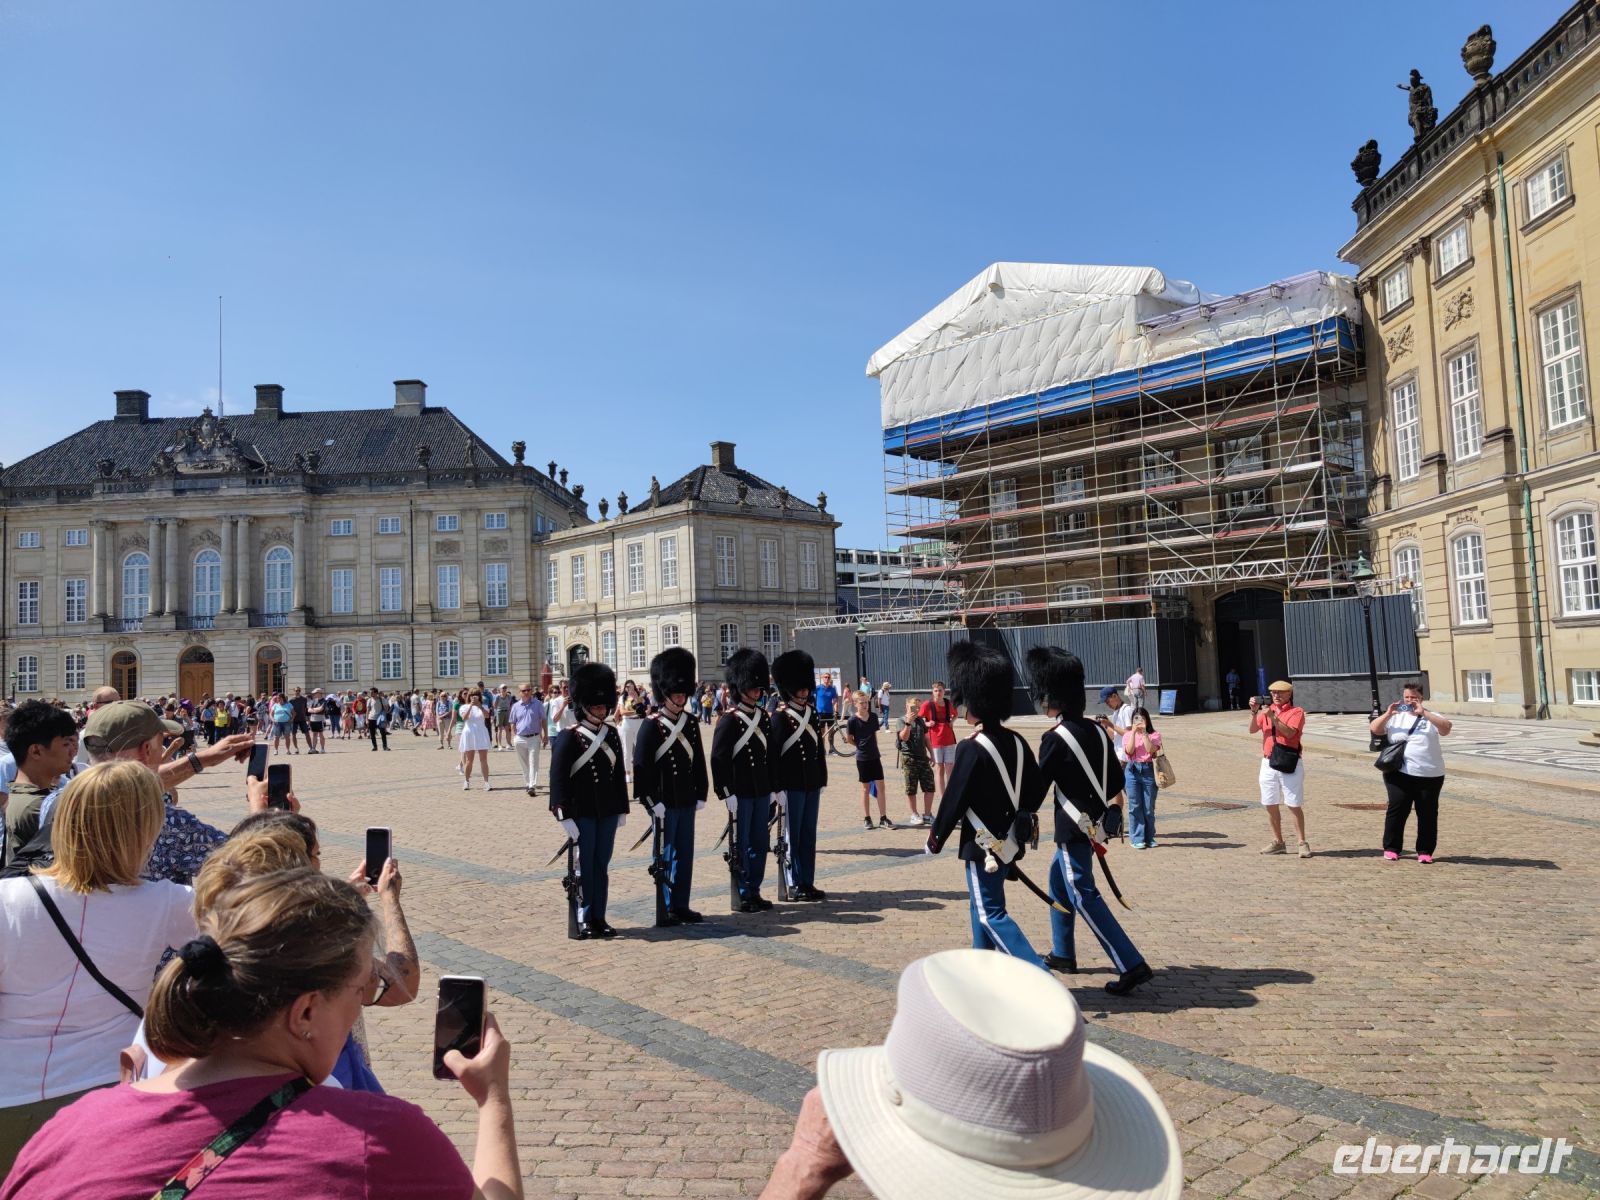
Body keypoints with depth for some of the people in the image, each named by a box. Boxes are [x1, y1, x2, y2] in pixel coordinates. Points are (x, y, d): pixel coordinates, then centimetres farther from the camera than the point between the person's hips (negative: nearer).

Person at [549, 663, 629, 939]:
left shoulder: (612, 734, 9)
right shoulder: (569, 737, -9)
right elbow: (558, 778, -11)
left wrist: (622, 810, 13)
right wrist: (565, 816, -16)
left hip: (608, 813, 5)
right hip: (582, 813, -5)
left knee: (602, 867, 10)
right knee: (584, 867, 2)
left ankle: (599, 917, 18)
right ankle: (583, 919, 12)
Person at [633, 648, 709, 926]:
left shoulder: (691, 725, 9)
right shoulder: (651, 726, -9)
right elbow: (641, 766, -12)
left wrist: (701, 795, 9)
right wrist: (653, 802, -15)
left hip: (687, 803, 6)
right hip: (664, 804, -6)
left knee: (685, 855, 10)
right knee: (665, 856, 2)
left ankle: (681, 906, 20)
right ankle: (665, 909, 12)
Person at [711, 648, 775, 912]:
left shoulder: (765, 718, 9)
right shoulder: (729, 721, -11)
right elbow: (719, 759, -13)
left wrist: (773, 788, 13)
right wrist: (727, 794, -16)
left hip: (762, 791, 6)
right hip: (740, 793, -6)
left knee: (760, 842, 11)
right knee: (742, 844, 2)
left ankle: (754, 891, 22)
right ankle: (743, 896, 11)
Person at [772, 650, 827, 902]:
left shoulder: (812, 716, 10)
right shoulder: (780, 718, -9)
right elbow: (773, 754, -12)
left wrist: (822, 780, 13)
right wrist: (776, 787, -15)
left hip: (812, 785, 6)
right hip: (791, 785, -6)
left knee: (809, 834, 11)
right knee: (792, 834, 2)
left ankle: (808, 882, 18)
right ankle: (795, 884, 10)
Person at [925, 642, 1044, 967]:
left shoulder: (971, 749, -20)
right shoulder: (1017, 743, 2)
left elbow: (953, 800, -16)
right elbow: (1036, 791, 9)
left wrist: (935, 839, -2)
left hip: (982, 845, -8)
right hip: (1010, 841, 8)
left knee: (991, 913, 0)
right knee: (981, 904, 22)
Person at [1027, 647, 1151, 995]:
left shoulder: (1055, 738, -18)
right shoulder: (1097, 730, 5)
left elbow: (1037, 787, -13)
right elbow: (1116, 781, 10)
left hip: (1073, 828, -8)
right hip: (1095, 823, 9)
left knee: (1084, 895, -3)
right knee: (1059, 879, 22)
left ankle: (1131, 965, -7)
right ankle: (1063, 954, 32)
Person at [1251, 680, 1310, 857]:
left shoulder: (1296, 712, -3)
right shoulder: (1266, 711, 12)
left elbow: (1289, 732, -19)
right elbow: (1252, 729, 0)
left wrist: (1273, 717, -25)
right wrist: (1254, 711, -12)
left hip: (1290, 765, -5)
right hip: (1268, 763, 5)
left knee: (1293, 806, -5)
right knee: (1270, 805, 8)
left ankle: (1303, 843, 3)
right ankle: (1278, 842, 18)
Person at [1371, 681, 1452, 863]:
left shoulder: (1431, 717, 7)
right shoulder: (1395, 717, 13)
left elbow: (1446, 728, -13)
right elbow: (1373, 730, 4)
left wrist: (1423, 713, -21)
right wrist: (1388, 714, -10)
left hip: (1430, 775, 0)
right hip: (1399, 773, 0)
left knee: (1428, 813, 4)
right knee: (1397, 809, 0)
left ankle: (1425, 851, 14)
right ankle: (1391, 848, 9)